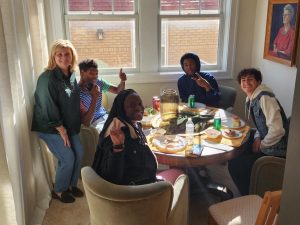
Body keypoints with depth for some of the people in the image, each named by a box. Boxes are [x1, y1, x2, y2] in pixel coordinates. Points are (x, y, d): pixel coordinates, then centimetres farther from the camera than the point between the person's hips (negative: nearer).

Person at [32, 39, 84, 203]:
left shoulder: (71, 74, 1)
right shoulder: (48, 78, -23)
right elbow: (48, 108, -23)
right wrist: (62, 131, -18)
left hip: (69, 125, 8)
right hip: (50, 127, -7)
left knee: (79, 153, 5)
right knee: (68, 158, -8)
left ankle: (71, 184, 28)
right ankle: (58, 191, 17)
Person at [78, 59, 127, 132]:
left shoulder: (98, 83, -2)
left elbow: (118, 90, 12)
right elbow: (86, 123, -28)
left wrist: (122, 81, -11)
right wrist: (94, 98, -34)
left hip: (105, 117, 7)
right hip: (93, 124, -7)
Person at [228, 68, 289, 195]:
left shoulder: (265, 97, -22)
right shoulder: (250, 99, 7)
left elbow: (277, 130, -30)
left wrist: (261, 146, -15)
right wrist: (257, 138, -1)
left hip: (275, 150, -10)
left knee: (234, 165, -12)